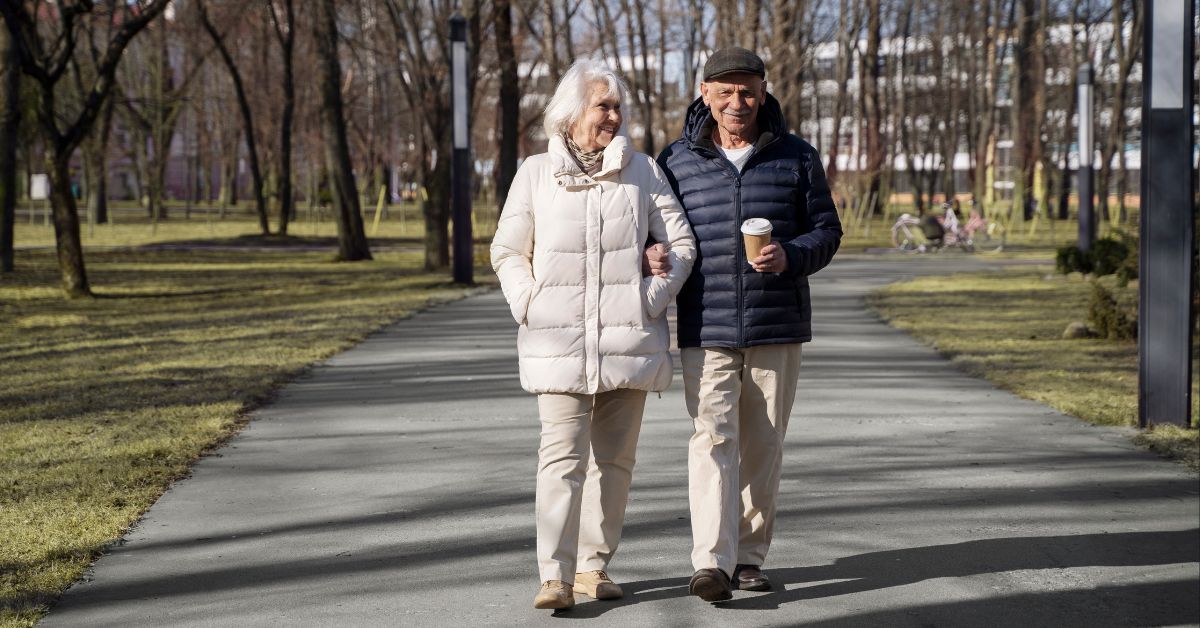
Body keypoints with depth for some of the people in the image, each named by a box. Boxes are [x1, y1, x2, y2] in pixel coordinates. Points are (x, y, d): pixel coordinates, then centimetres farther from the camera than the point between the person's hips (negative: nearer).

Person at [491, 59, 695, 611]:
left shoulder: (643, 171, 7)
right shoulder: (536, 174, 6)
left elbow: (680, 243, 7)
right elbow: (507, 252, 11)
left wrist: (653, 298, -4)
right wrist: (530, 306, -2)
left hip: (628, 338, 2)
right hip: (559, 339, -2)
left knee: (613, 458, 6)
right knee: (562, 455, -11)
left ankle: (593, 566, 17)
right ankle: (555, 576, -14)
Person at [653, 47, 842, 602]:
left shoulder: (797, 158, 5)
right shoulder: (677, 161, 5)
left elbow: (826, 230, 7)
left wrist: (791, 257, -14)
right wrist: (650, 256, -10)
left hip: (777, 329, 1)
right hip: (705, 331, -1)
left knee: (762, 446, 7)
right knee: (711, 439, -13)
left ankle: (749, 556, 19)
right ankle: (711, 563, -18)